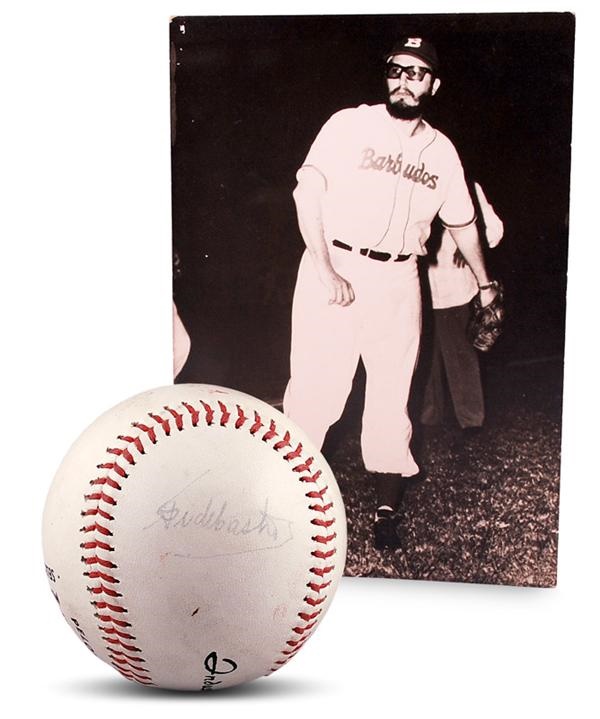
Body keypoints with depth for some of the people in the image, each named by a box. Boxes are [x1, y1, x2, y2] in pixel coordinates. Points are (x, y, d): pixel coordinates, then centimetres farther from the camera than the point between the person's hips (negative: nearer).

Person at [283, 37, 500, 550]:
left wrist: (485, 283, 33)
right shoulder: (350, 123, 0)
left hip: (398, 280, 4)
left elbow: (462, 223, 24)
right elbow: (307, 193, -7)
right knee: (315, 390, -7)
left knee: (391, 397, 8)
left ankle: (388, 510, 21)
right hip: (333, 268, -4)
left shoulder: (441, 150, 13)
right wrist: (324, 271, -16)